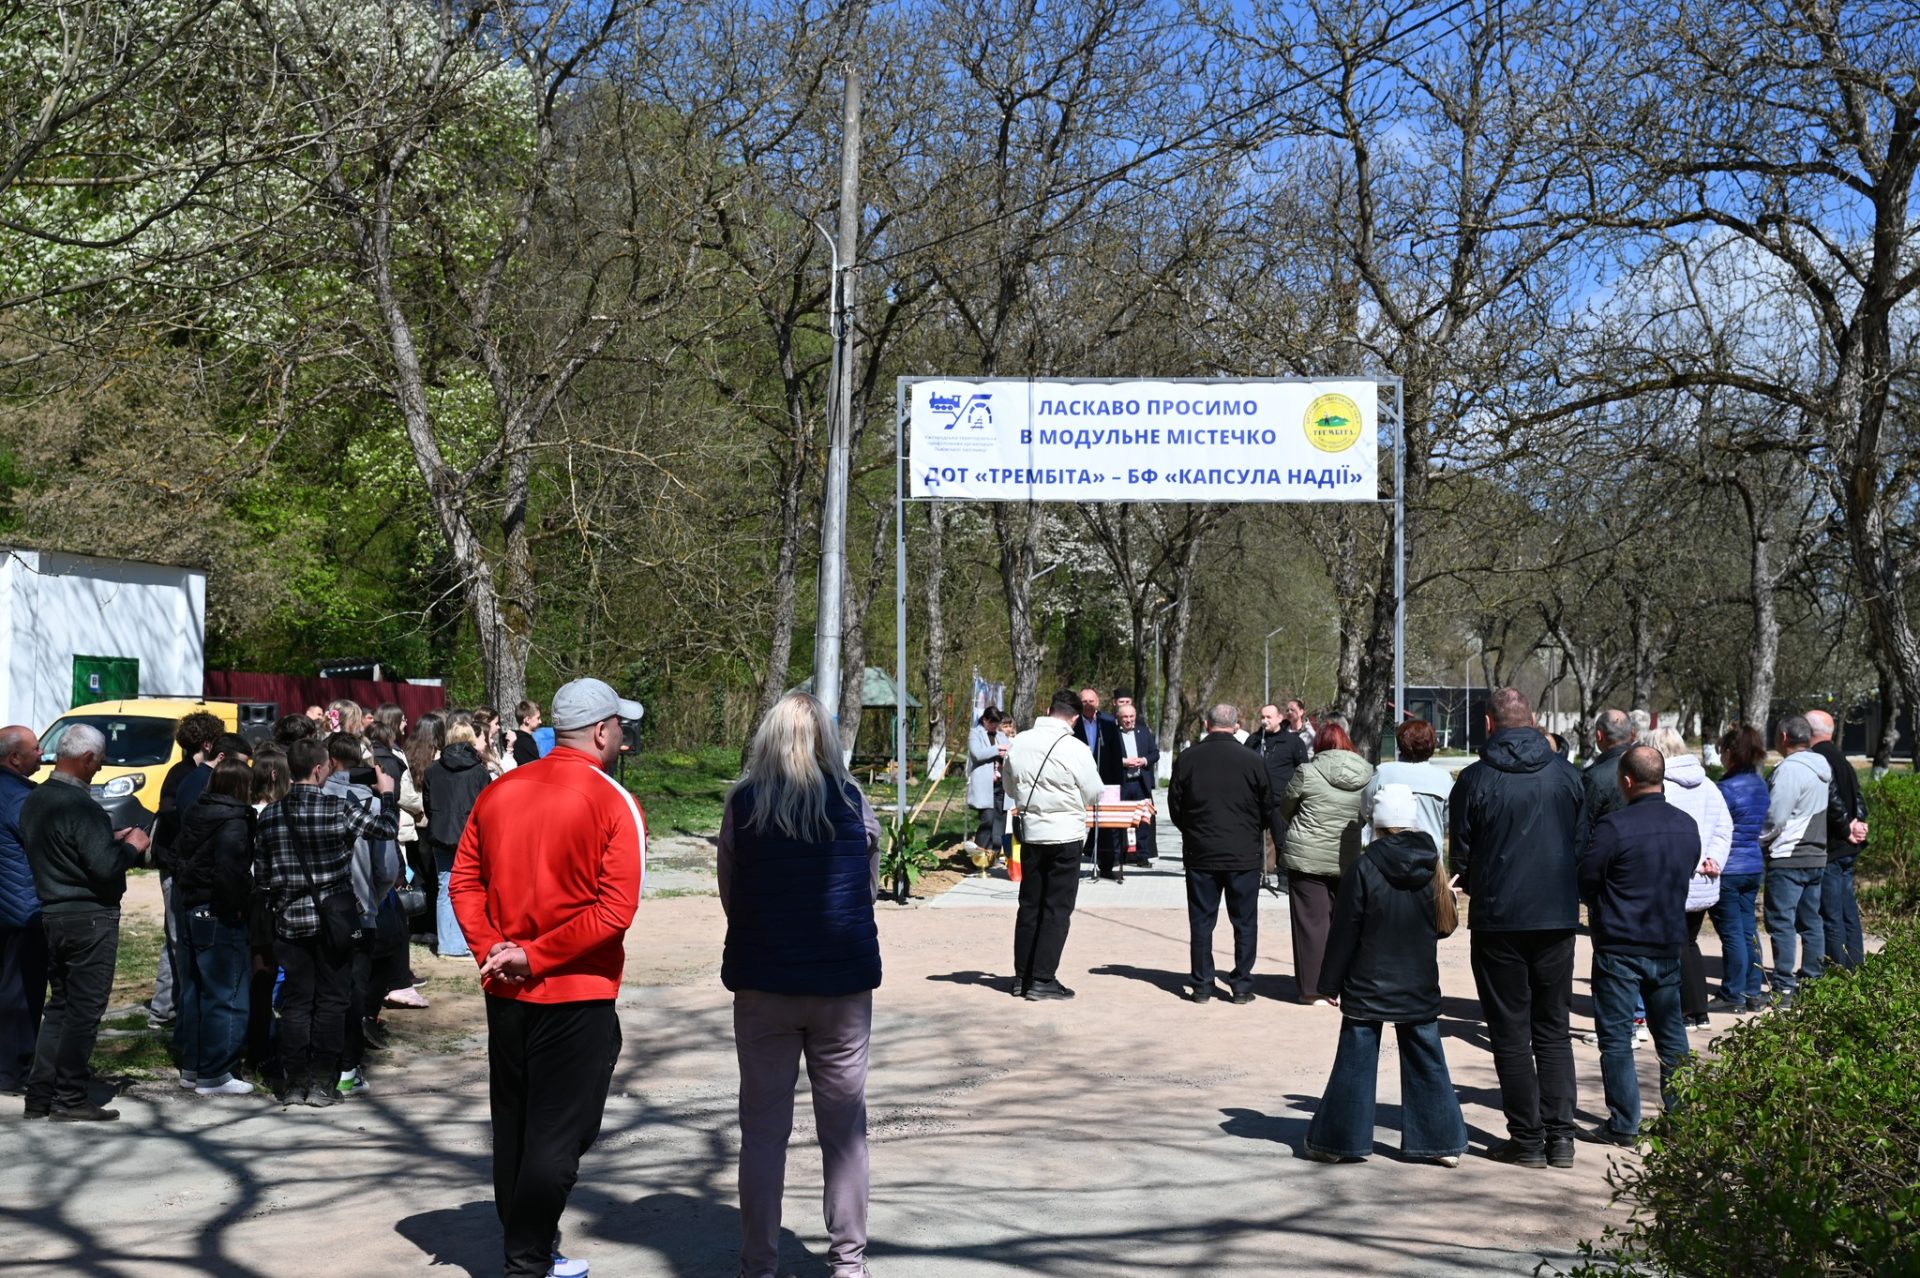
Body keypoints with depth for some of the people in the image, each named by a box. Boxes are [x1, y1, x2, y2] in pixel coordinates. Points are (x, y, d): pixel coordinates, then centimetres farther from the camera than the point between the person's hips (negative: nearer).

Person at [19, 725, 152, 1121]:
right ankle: (70, 1099, 3)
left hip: (51, 913, 9)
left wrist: (111, 840, 12)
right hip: (90, 917, -9)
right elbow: (105, 868, -23)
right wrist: (130, 847, -5)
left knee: (59, 1005, 16)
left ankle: (40, 1094, 18)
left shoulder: (34, 801, 9)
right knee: (84, 1009, -1)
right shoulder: (81, 806, -20)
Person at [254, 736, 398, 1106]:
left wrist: (272, 909, 17)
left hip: (290, 919, 3)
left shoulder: (270, 815, 1)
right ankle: (322, 1081, 7)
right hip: (333, 919, -3)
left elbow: (261, 874, 6)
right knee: (331, 999, 6)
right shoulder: (339, 808, -13)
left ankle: (293, 1080, 11)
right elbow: (386, 828, -4)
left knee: (295, 1000, 10)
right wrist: (387, 794, 13)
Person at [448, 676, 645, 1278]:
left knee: (512, 1126, 16)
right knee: (557, 1134, 3)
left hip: (506, 993, 6)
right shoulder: (613, 803, -12)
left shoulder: (496, 793, 5)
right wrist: (537, 957, -14)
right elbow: (615, 910, -19)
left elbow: (464, 882, 3)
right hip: (577, 996, -6)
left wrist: (493, 950, -4)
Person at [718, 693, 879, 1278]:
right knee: (844, 1127, 11)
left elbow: (729, 897, 3)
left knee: (763, 1128, 9)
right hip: (844, 983, 0)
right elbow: (871, 890, 7)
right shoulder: (853, 802, -4)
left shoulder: (742, 803, -5)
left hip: (762, 982, 0)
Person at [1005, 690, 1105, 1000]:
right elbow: (1094, 794, -4)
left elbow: (1011, 789, 12)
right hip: (1065, 834, -5)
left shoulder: (1019, 743, 0)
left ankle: (1022, 976, 18)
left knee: (1029, 904, 14)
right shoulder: (1075, 748, -15)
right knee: (1057, 908, 2)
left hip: (1031, 832, 5)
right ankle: (1042, 979, 0)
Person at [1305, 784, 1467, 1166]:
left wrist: (1330, 982, -1)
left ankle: (1338, 1141, 8)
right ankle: (1441, 1141, 16)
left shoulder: (1364, 868, -14)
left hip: (1368, 988, -3)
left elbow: (1345, 932, -9)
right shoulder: (1432, 866, -3)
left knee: (1355, 1063, 4)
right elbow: (1443, 926, 8)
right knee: (1426, 1062, 12)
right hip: (1420, 989, 4)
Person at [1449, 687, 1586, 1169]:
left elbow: (1461, 856, -1)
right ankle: (1560, 1135, 9)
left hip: (1498, 918, -3)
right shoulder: (1567, 774, 1)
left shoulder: (1475, 780, -8)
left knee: (1511, 1032, 5)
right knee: (1553, 1030, 12)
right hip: (1558, 916, 3)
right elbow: (1583, 844, 8)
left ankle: (1527, 1138, 6)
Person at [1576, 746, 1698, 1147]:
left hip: (1619, 946, -6)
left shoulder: (1615, 826, -17)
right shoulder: (1688, 826, 3)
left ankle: (1623, 1124, 3)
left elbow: (1585, 882, -9)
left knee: (1616, 1037, 1)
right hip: (1669, 944, 6)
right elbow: (1687, 874, 14)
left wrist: (1603, 908, 12)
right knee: (1671, 1034, 15)